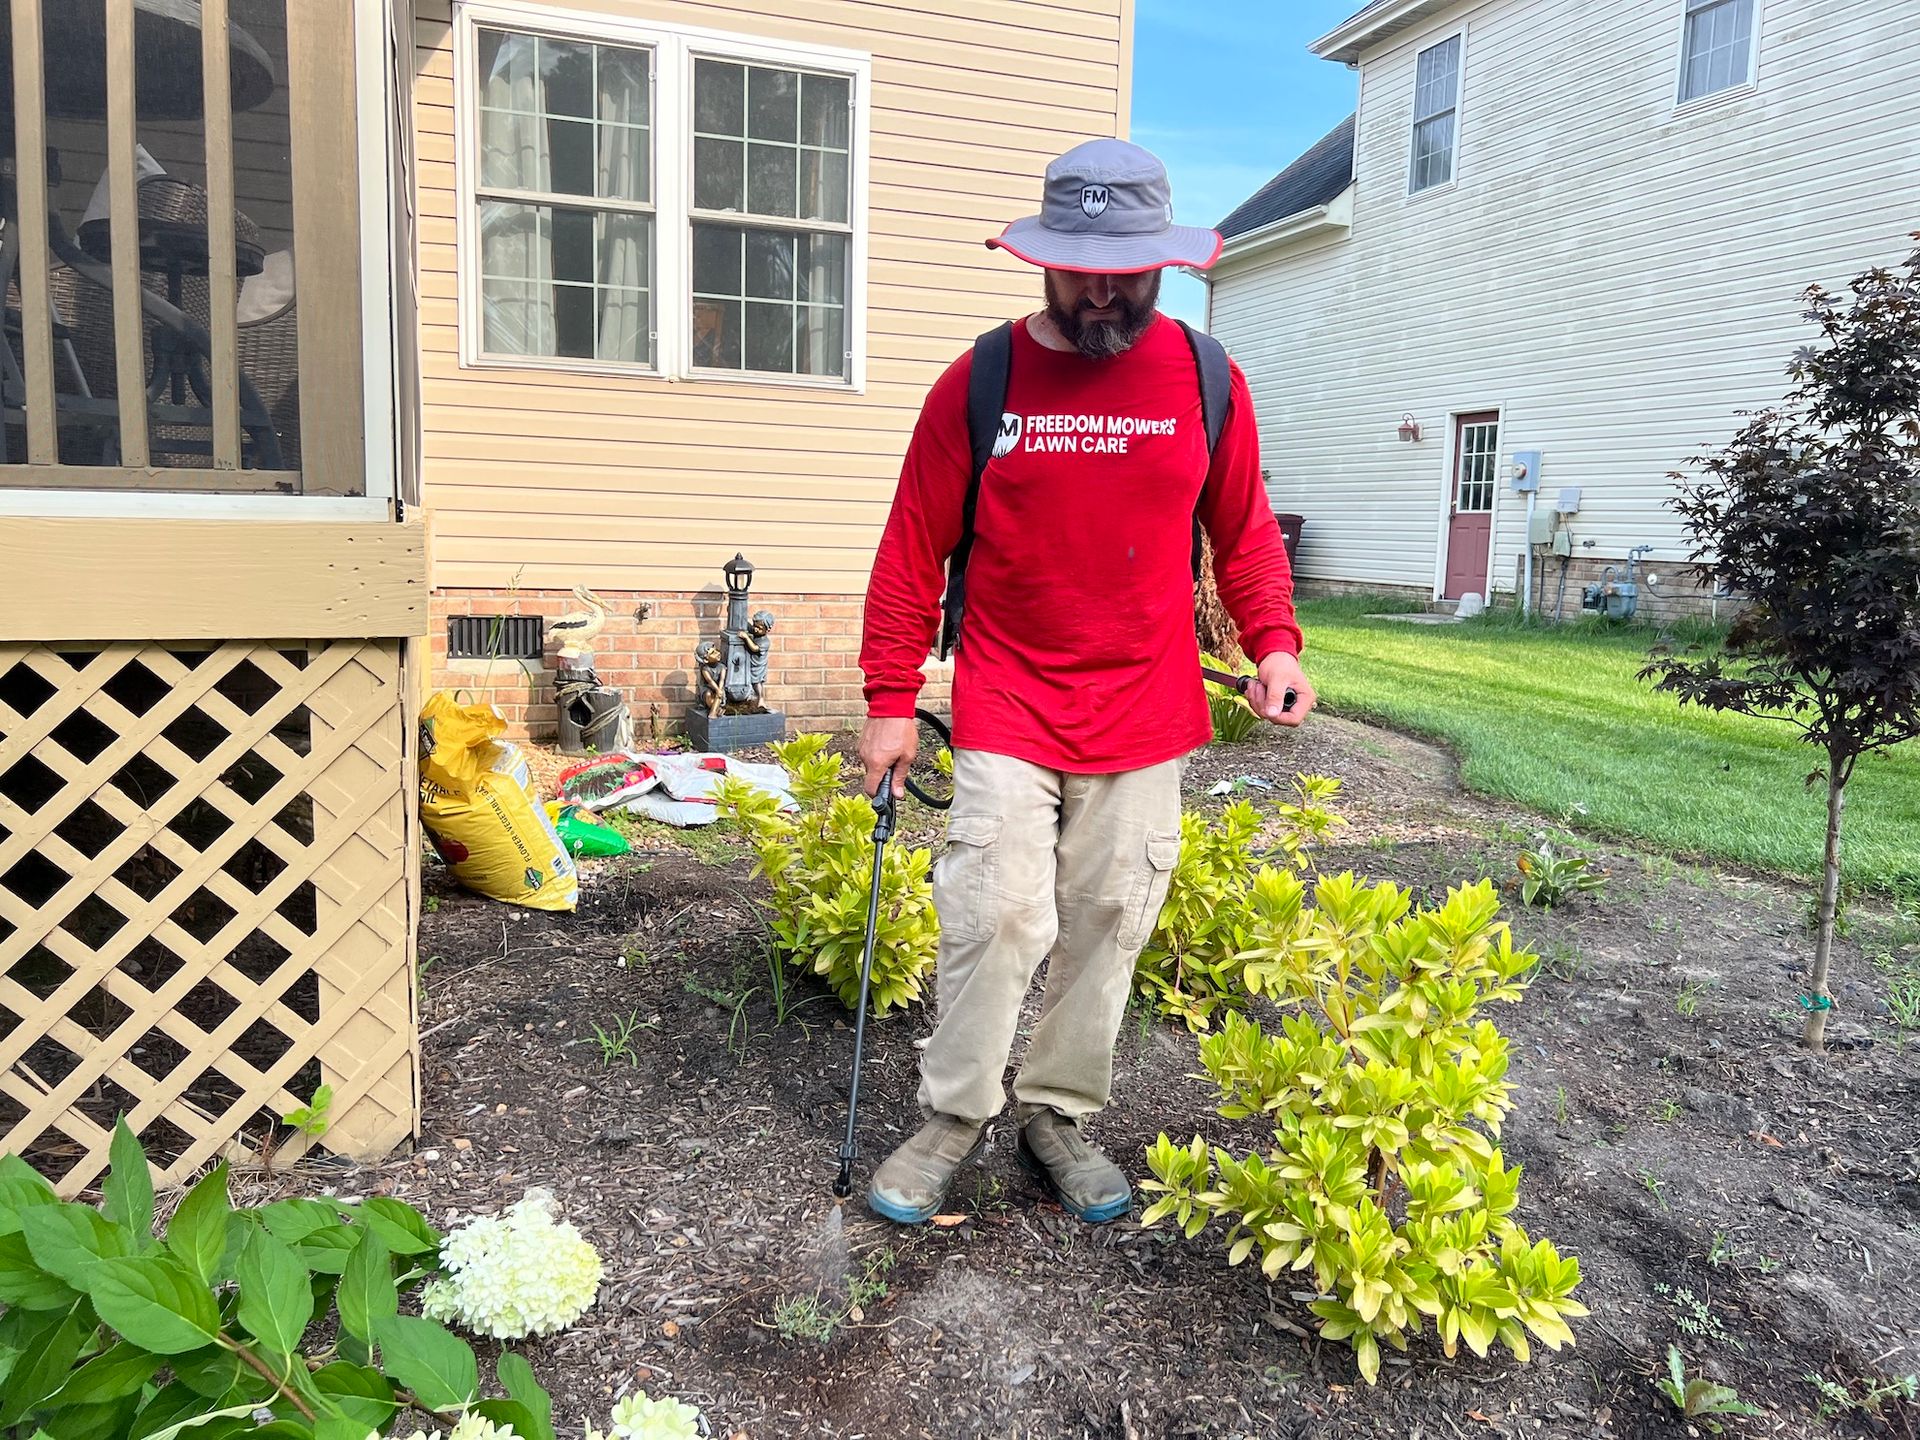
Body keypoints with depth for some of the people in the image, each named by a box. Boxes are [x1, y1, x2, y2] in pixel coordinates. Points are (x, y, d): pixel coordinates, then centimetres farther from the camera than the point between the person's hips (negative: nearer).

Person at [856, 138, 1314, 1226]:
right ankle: (955, 1118, 16)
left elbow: (1244, 532, 13)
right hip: (1007, 709, -2)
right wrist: (891, 701, -2)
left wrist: (1274, 642, -2)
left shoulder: (1205, 381, 3)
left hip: (1143, 716, 2)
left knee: (1108, 923, 7)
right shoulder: (979, 382, -2)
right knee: (997, 915, -5)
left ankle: (1061, 1116, 26)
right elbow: (914, 552, 1)